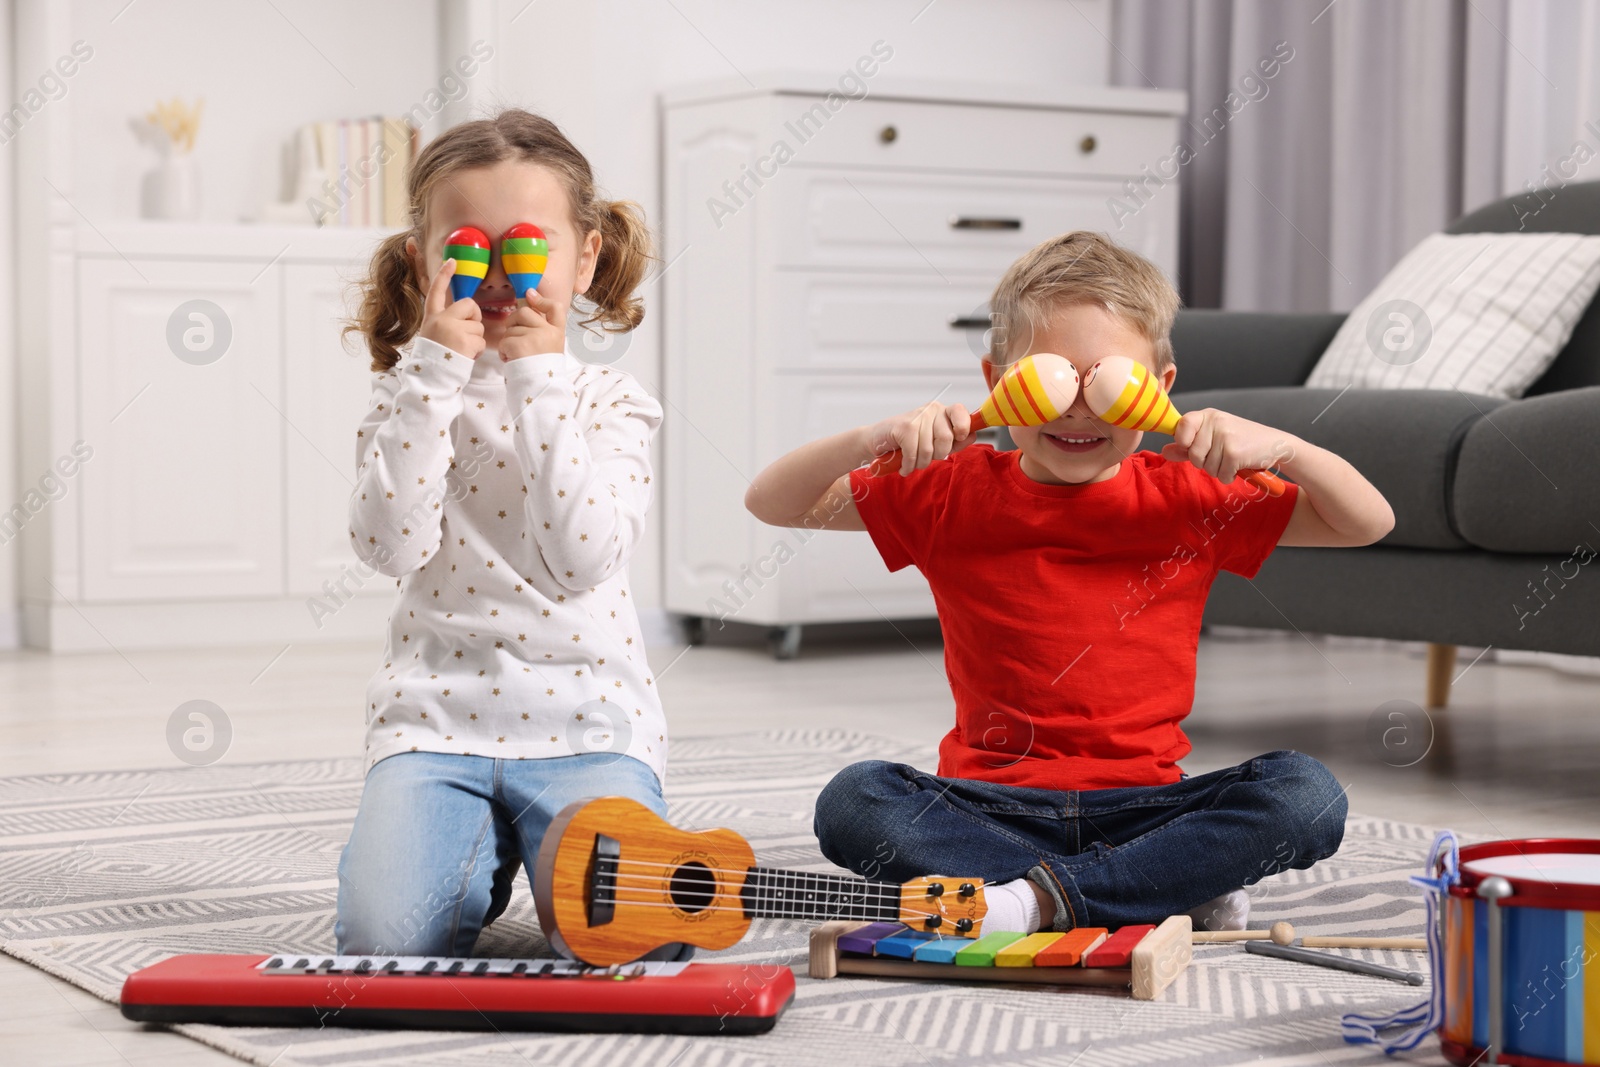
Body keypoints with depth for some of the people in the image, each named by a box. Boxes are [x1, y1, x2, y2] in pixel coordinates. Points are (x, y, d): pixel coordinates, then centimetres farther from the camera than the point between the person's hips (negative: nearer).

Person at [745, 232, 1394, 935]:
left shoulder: (1187, 500, 6)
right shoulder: (954, 494, 5)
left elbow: (1369, 524, 6)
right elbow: (771, 503, 4)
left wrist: (1277, 447, -12)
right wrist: (872, 439, -14)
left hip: (1144, 804, 0)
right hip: (994, 806, 0)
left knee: (1307, 796, -26)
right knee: (852, 802, -29)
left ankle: (1041, 897, -26)